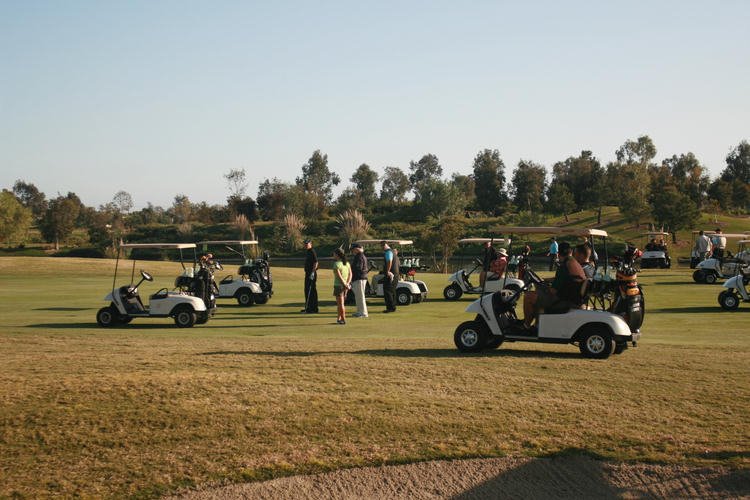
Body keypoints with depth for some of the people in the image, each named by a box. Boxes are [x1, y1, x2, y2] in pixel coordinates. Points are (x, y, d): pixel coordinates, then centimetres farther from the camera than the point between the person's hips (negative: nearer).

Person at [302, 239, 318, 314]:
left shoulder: (312, 252, -13)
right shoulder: (308, 253, 18)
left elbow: (316, 263, -21)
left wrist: (312, 273, -25)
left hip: (312, 274, -11)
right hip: (308, 274, 11)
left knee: (312, 291, -9)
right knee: (307, 290, 14)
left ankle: (314, 309, -8)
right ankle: (308, 307, 21)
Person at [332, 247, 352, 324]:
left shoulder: (336, 264, -13)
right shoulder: (347, 263, 9)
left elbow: (339, 276, -19)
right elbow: (350, 274, 5)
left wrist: (345, 284, -15)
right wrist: (348, 283, -4)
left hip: (338, 285, -7)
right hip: (345, 286, 7)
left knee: (341, 304, 0)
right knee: (339, 303, 17)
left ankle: (343, 320, 3)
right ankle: (338, 319, 22)